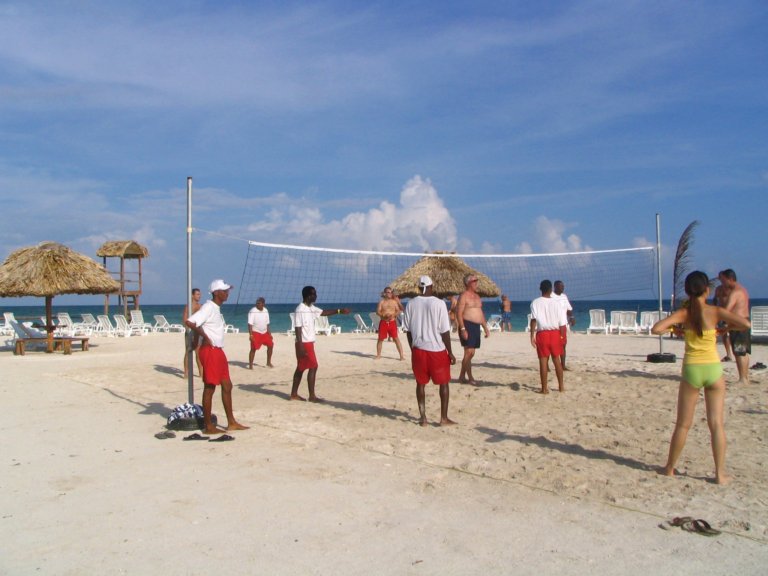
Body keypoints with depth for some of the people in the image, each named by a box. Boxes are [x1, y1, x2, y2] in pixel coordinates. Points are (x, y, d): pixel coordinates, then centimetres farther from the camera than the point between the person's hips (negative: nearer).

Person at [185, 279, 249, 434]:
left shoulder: (216, 308, 14)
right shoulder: (208, 307, -14)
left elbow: (199, 324, 21)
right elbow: (189, 322, -25)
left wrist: (197, 338, 11)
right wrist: (205, 336, -18)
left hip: (218, 351, 10)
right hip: (210, 351, -10)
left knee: (227, 385, 12)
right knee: (209, 388, -3)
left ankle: (231, 422, 19)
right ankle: (208, 426, 5)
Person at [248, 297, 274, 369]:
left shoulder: (266, 311, 5)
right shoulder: (252, 311, -14)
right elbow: (250, 324, -18)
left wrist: (269, 333, 12)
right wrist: (250, 334, -25)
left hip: (264, 332, 6)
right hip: (256, 333, -6)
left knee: (270, 345, 7)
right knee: (253, 348, -7)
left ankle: (268, 362, 21)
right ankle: (250, 365, 2)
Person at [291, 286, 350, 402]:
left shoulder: (311, 308, 10)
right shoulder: (300, 310, -18)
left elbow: (323, 312, 22)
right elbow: (298, 329, -20)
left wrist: (339, 311, 13)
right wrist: (300, 346, -23)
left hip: (308, 342, 10)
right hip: (304, 343, -10)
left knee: (301, 368, 13)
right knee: (313, 367, -7)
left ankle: (294, 394, 19)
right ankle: (312, 396, -2)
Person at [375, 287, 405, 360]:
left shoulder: (394, 301, 7)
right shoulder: (381, 302, 3)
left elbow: (398, 311, 4)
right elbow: (378, 311, -4)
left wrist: (393, 315, -16)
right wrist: (384, 315, -22)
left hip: (392, 322, 0)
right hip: (383, 322, 0)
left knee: (396, 338, -4)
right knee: (380, 339, 5)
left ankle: (401, 355, -3)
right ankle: (378, 355, 20)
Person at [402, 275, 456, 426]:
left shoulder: (411, 304, 0)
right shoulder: (439, 303, -11)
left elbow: (408, 330, 5)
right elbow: (445, 331, -10)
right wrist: (450, 352, -3)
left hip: (418, 349, 3)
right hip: (437, 349, -3)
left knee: (420, 383, 13)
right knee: (444, 383, 11)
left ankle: (423, 417, 14)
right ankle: (444, 418, 11)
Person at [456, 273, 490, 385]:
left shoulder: (477, 296, 18)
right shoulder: (464, 296, -7)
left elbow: (481, 314, 23)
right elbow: (459, 313, -14)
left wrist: (486, 328, 18)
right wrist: (462, 329, -22)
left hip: (476, 326, 8)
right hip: (467, 325, -8)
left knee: (471, 353, 9)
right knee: (469, 352, -11)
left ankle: (462, 376, 18)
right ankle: (470, 377, -6)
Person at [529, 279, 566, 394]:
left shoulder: (535, 303, -3)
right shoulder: (557, 303, 1)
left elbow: (534, 319, -14)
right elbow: (562, 323, 2)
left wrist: (532, 335, -14)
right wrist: (562, 337, 12)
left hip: (542, 334, -2)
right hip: (555, 333, 2)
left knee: (543, 361, 2)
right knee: (557, 359, 14)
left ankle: (544, 388, 3)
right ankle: (561, 386, 20)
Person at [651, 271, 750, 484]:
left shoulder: (683, 313, -4)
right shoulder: (716, 312, -4)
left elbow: (656, 329, -14)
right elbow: (745, 324, -12)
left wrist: (673, 329, 5)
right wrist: (725, 328, 6)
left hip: (691, 370, 0)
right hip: (713, 369, 0)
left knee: (683, 424, 10)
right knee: (716, 423, 6)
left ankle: (670, 468, 19)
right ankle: (720, 473, 8)